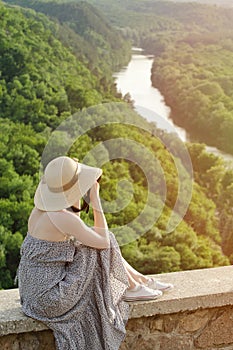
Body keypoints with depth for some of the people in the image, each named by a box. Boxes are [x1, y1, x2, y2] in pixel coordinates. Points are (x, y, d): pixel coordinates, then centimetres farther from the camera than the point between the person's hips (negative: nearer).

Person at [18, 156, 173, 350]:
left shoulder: (43, 206, 1)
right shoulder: (63, 217, -25)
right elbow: (103, 241, -12)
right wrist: (95, 199, -9)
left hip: (36, 288, 9)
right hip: (50, 297, -9)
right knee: (104, 248, -3)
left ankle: (144, 281, 25)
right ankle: (132, 287, 17)